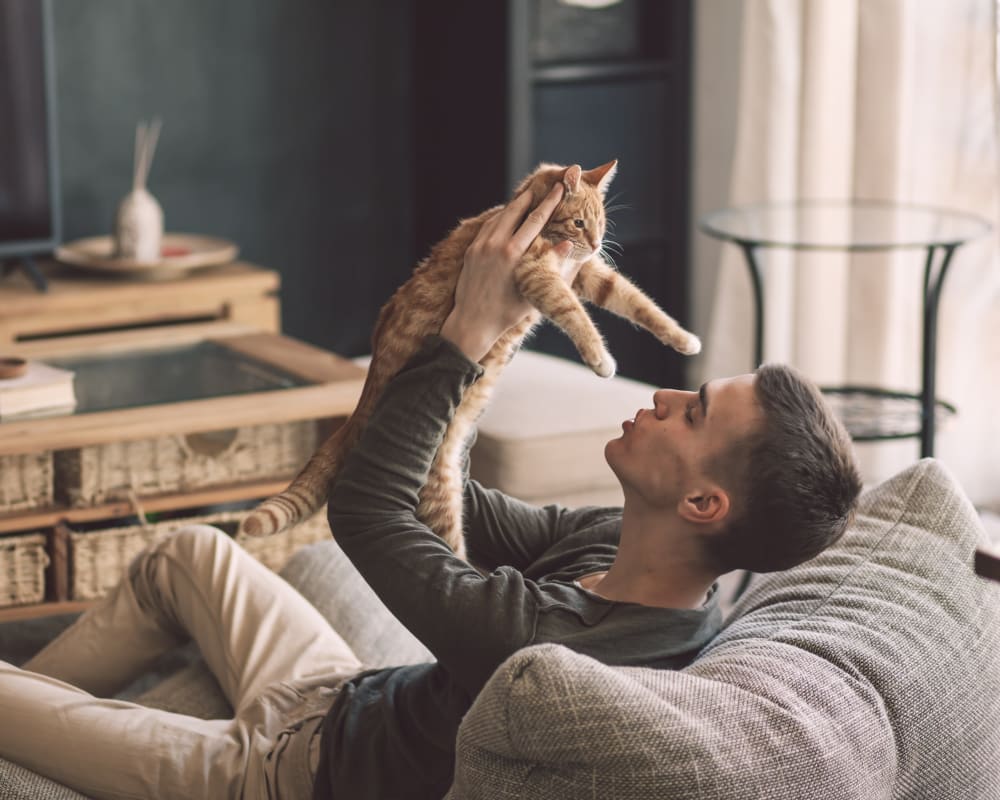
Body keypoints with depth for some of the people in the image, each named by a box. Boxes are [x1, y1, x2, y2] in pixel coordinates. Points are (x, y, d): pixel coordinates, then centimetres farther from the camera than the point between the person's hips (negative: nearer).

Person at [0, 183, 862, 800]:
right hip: (355, 704, 8)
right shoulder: (630, 544, -14)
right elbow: (476, 521, 3)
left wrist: (472, 330, -25)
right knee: (189, 552, 22)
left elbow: (365, 508, -28)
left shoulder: (549, 644, -40)